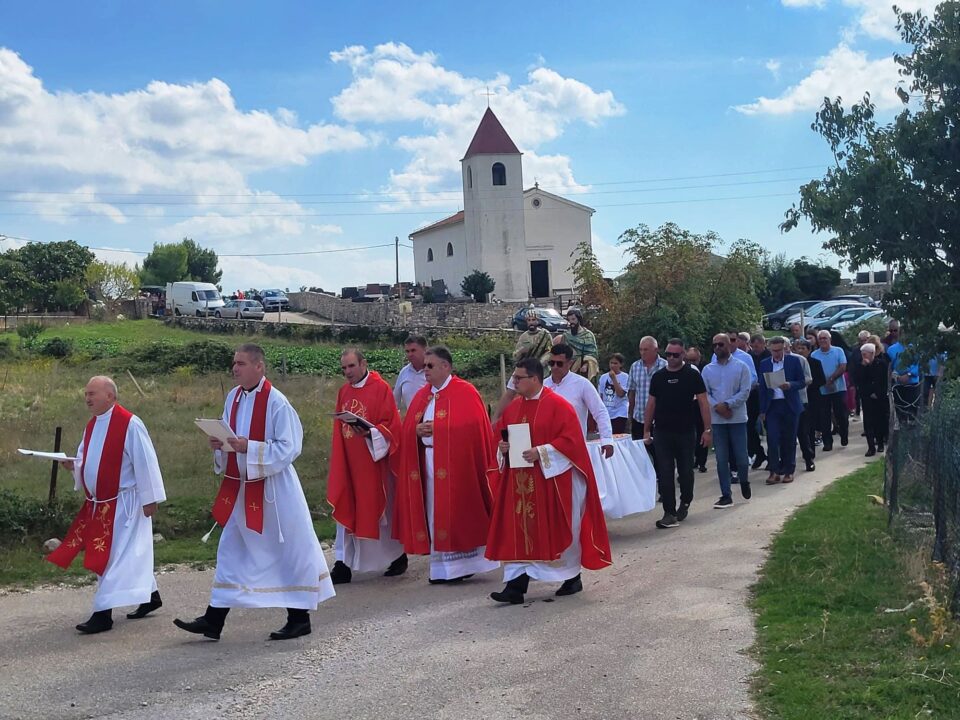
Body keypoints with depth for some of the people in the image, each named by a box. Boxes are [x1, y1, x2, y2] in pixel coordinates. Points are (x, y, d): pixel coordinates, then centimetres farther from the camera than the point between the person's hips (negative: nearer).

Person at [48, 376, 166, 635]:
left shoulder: (129, 424, -15)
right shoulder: (92, 426, 10)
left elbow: (145, 463, -15)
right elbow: (88, 460, 18)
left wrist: (149, 498, -15)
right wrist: (74, 465, -5)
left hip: (123, 502, -8)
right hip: (97, 503, 8)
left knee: (116, 556, -7)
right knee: (130, 554, 17)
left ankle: (103, 613, -5)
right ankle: (150, 596, 32)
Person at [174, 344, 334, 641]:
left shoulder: (276, 402, -16)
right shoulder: (233, 397, 6)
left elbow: (289, 448, -18)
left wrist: (249, 447, -26)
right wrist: (220, 444, -6)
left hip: (273, 489, -7)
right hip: (240, 488, 7)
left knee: (289, 550, 5)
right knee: (231, 551, 10)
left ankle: (300, 618, 18)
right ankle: (214, 620, 16)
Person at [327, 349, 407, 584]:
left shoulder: (381, 388, -9)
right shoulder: (344, 392, 10)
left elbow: (391, 426, -12)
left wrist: (370, 432, -28)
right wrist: (337, 458, 9)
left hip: (374, 461, -5)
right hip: (349, 462, 6)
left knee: (383, 509, 6)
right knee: (346, 511, 2)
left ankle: (399, 557, 24)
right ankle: (343, 565, 4)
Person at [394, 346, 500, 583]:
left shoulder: (465, 392, -5)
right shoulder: (422, 395, 15)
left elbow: (472, 427, -15)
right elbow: (407, 428, 14)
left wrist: (435, 428, -16)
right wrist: (417, 430, -10)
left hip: (455, 464, -6)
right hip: (428, 463, 6)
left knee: (456, 513, -4)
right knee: (435, 515, 6)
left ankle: (462, 564, 5)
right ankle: (442, 567, 11)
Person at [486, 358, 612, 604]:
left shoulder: (558, 406, -10)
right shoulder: (513, 408, 10)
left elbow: (570, 439, -15)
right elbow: (500, 434, 19)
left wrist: (542, 452, -22)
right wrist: (503, 447, -3)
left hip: (551, 480, -6)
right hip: (520, 483, 6)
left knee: (558, 529, 5)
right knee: (519, 530, 1)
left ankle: (572, 577, 24)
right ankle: (517, 585, 1)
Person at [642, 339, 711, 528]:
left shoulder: (692, 375, -2)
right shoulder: (658, 377, 6)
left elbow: (703, 403, -3)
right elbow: (651, 404, 11)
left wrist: (707, 429, -8)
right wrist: (646, 431, 8)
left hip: (686, 432, -2)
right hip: (662, 433, 2)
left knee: (686, 471, 10)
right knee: (664, 474, -4)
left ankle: (685, 503, 33)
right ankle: (670, 513, -2)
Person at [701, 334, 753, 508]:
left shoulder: (741, 367, -1)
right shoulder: (707, 370, 6)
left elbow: (745, 392, -7)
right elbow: (704, 393, 2)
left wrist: (727, 405, -16)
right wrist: (717, 407, -15)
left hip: (737, 418, -2)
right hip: (717, 419, 2)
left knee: (741, 457, 0)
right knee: (721, 459, 3)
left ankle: (744, 481, 30)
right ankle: (726, 495, 8)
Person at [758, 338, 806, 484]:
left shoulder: (794, 361, 0)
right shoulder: (764, 364, 6)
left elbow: (802, 383, 1)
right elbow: (762, 388, 9)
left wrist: (790, 385, -20)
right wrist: (762, 410, 6)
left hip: (790, 405, -1)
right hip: (772, 405, 1)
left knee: (789, 439, 4)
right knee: (772, 438, -7)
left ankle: (789, 471, 15)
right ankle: (774, 471, -3)